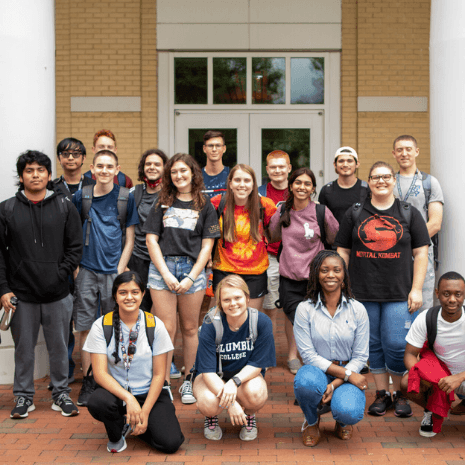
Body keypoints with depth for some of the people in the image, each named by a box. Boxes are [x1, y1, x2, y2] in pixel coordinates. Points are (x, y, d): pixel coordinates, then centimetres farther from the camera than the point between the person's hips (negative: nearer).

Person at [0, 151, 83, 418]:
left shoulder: (65, 208, 4)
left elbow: (76, 247, 3)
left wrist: (61, 275, -9)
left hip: (58, 295, 0)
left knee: (59, 347, 8)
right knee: (24, 348, 9)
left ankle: (61, 394, 23)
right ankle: (24, 396, 23)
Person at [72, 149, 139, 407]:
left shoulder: (125, 198, 3)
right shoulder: (81, 197, 5)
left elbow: (129, 239, 5)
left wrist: (119, 271, -4)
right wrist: (75, 267, 2)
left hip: (113, 271, -1)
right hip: (86, 271, 1)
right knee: (85, 329, 3)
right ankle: (87, 383, 13)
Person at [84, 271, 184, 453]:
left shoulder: (155, 325, -5)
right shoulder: (101, 326, -7)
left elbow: (159, 374, -3)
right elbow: (100, 373, -13)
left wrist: (145, 412, -13)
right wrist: (128, 399, -27)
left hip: (149, 393, 1)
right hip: (115, 391, -1)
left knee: (170, 443, -20)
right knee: (97, 402, -36)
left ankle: (134, 423, 15)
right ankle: (116, 434, 1)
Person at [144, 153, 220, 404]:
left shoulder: (204, 205, 7)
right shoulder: (162, 203, 10)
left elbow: (207, 245, 3)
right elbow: (151, 240, 4)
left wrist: (191, 277, -6)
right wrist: (166, 274, -6)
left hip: (193, 268, 0)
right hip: (162, 268, 0)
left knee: (190, 328, 6)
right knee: (166, 329, -3)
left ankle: (188, 381, 18)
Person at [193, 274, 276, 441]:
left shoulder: (262, 322, -18)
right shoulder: (210, 325, -22)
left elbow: (257, 364, -13)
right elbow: (208, 371, -22)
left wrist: (235, 381, -33)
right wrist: (230, 403, -34)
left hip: (246, 376, 1)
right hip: (213, 378, -1)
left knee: (255, 394, -34)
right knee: (208, 403, -33)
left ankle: (249, 416, 5)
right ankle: (211, 416, 8)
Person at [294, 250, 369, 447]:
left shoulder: (357, 310, 0)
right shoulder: (305, 309, -4)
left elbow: (360, 356, -1)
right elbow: (308, 355, -8)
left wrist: (336, 383, -16)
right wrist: (347, 374, -16)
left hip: (348, 374, 0)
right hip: (317, 371, 0)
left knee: (349, 413, -31)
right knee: (305, 381, -37)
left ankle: (343, 421, 13)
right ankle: (312, 421, 0)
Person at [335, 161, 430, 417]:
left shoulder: (409, 213, 7)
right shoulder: (355, 214, 9)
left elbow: (420, 253, 4)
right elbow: (343, 252, 10)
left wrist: (416, 289, -3)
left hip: (399, 294, -1)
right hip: (364, 293, 2)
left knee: (396, 345, -5)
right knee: (373, 345, 7)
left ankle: (400, 394, 16)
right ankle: (381, 394, 21)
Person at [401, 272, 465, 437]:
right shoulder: (426, 319, -13)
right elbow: (410, 354, -10)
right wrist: (423, 376, -31)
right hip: (439, 373, 1)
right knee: (407, 383, -28)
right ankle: (432, 411, 7)